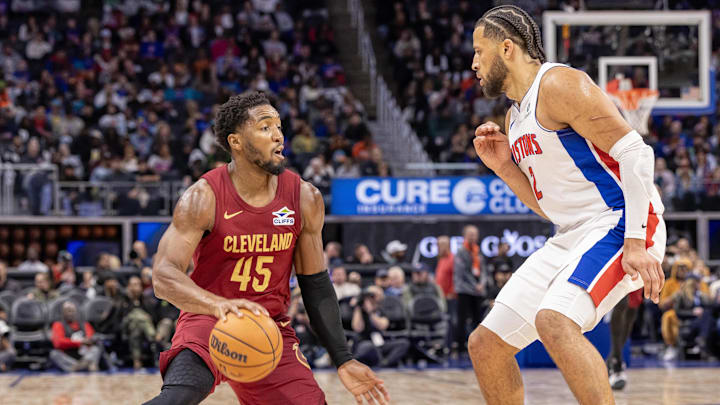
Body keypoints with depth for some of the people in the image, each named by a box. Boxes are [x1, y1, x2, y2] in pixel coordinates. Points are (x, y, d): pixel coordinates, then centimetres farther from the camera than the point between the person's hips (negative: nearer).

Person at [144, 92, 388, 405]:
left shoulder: (305, 199, -3)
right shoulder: (204, 197, -15)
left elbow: (315, 284, 7)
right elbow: (163, 276, -25)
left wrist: (343, 360, 3)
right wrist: (219, 305, -45)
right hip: (208, 321, -4)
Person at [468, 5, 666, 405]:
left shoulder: (559, 84, -10)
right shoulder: (514, 117, 19)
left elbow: (635, 153, -17)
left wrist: (636, 241, -23)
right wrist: (502, 166, 7)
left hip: (618, 223, -10)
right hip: (571, 237, 10)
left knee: (554, 321, -34)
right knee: (485, 344, 5)